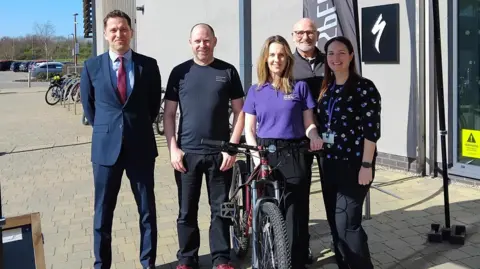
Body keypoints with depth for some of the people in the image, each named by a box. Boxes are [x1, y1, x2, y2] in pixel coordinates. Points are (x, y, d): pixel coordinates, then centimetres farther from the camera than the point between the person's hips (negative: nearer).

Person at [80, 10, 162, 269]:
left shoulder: (148, 65, 0)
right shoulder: (92, 66, 1)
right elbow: (88, 105, 12)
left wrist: (139, 128, 9)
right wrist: (105, 130, 10)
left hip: (141, 145, 0)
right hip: (106, 146, 0)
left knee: (147, 209, 9)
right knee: (102, 211, 8)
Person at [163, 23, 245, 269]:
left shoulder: (228, 71, 4)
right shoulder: (180, 72, 5)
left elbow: (239, 111, 4)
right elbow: (169, 114, 5)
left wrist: (232, 147, -5)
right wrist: (173, 148, -5)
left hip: (220, 152, 0)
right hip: (187, 152, 1)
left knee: (220, 209, 7)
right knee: (187, 211, 7)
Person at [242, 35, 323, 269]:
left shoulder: (300, 87, 6)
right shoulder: (255, 91, 9)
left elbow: (308, 123, 6)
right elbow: (249, 130, 7)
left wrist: (314, 136, -17)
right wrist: (257, 155, -9)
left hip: (293, 155, -1)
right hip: (264, 155, 1)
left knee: (295, 214, -2)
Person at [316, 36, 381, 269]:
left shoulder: (364, 87, -8)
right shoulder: (325, 88, 11)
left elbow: (371, 129, -13)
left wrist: (366, 165, -17)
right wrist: (321, 157, 11)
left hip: (353, 164, -7)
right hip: (329, 163, 7)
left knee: (347, 222, -9)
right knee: (334, 222, 11)